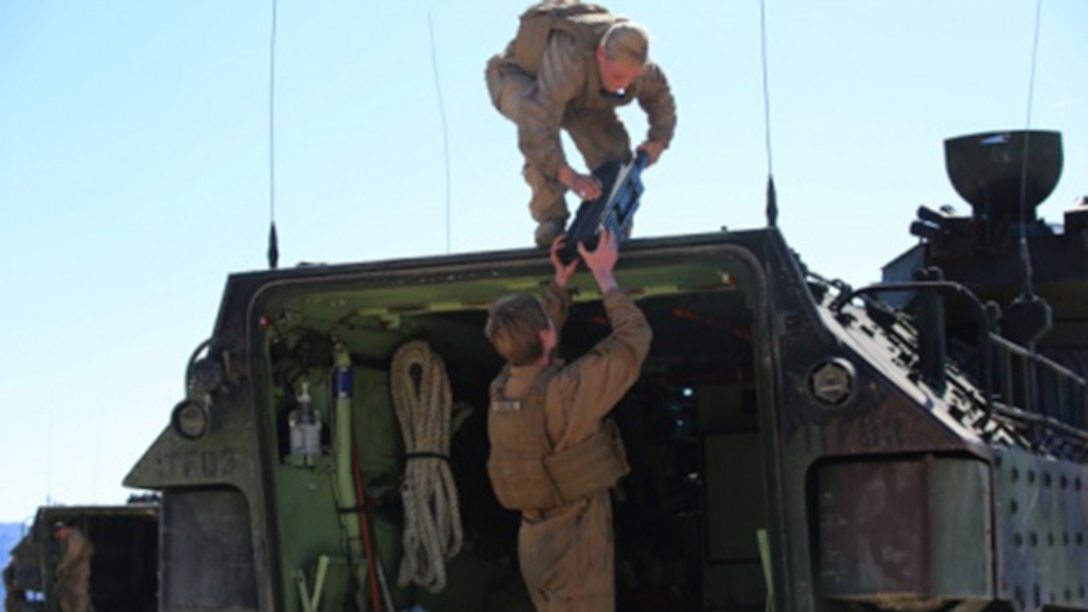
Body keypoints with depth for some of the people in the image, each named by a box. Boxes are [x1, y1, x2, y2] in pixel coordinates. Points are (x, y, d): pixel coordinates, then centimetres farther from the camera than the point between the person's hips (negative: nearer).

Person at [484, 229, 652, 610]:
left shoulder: (502, 392, -2)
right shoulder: (565, 392, -24)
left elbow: (533, 341, 21)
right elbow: (634, 337, -14)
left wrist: (561, 280, 22)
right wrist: (603, 275, -3)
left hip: (535, 545, 8)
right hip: (575, 549, -8)